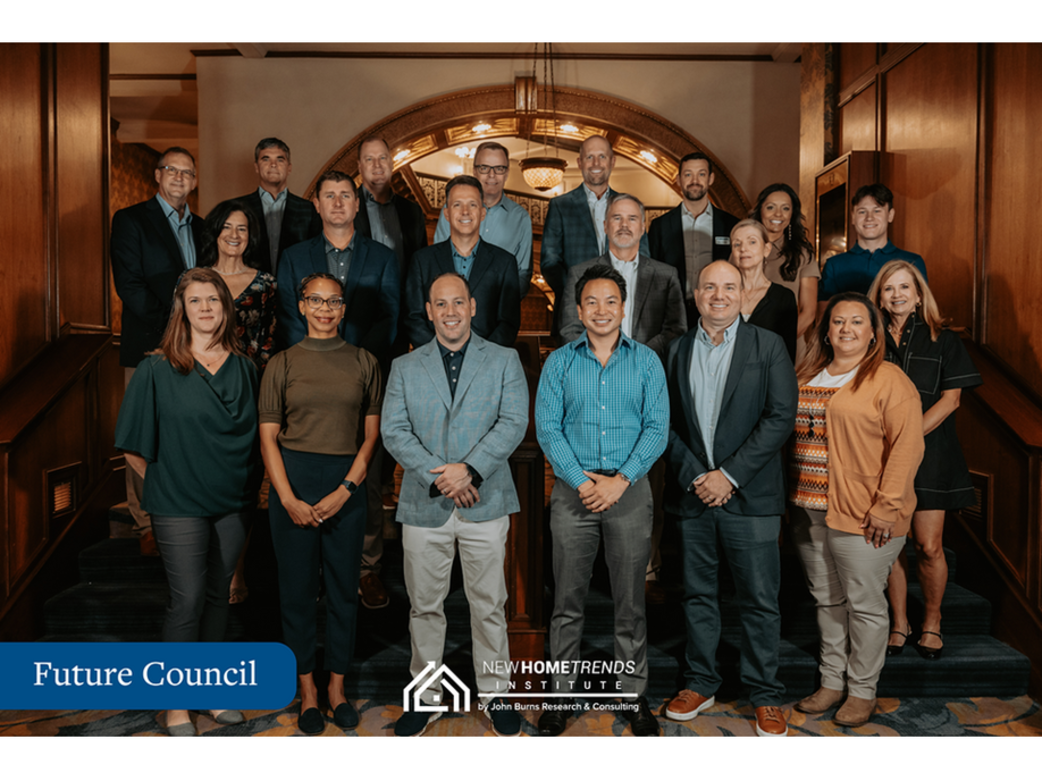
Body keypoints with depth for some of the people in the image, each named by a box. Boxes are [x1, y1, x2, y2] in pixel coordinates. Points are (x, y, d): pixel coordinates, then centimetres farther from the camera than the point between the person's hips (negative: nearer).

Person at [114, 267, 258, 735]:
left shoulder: (242, 367, 3)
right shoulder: (157, 369, -7)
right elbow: (133, 446, -3)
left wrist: (246, 482, 9)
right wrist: (163, 481, 1)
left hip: (233, 502, 4)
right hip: (179, 504, -4)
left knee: (218, 593, 14)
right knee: (187, 600, -1)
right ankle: (176, 706, 16)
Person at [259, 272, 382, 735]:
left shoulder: (364, 363, 6)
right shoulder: (283, 364, 4)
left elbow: (371, 436, 3)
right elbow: (268, 437, 1)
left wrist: (344, 491, -9)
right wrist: (289, 499, -10)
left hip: (347, 484, 1)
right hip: (293, 481, 0)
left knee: (344, 587, 8)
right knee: (297, 588, 7)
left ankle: (337, 687, 25)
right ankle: (307, 691, 23)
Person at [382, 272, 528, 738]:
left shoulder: (504, 361, 5)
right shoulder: (404, 368, 9)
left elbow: (514, 422, -6)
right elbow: (394, 432, -1)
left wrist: (469, 469, -17)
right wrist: (439, 477, -14)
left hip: (486, 503, -1)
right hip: (423, 506, 2)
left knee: (489, 604, 8)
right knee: (424, 606, 12)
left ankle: (495, 693, 27)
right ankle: (426, 697, 29)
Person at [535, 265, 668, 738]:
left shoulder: (646, 361, 5)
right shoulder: (559, 362, 5)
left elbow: (657, 428, -1)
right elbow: (547, 428, -2)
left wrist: (621, 479, -12)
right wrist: (581, 480, -12)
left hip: (630, 491, 0)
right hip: (572, 493, 0)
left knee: (630, 602, 8)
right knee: (567, 601, 7)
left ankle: (634, 695, 24)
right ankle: (561, 694, 22)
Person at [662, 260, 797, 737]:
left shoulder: (768, 346, 1)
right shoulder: (677, 350, 9)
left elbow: (781, 417, -7)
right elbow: (668, 423, 5)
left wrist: (730, 475, -13)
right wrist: (693, 476, -7)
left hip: (749, 496, -2)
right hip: (692, 493, 3)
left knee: (759, 600, 4)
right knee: (697, 595, 13)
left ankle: (766, 696, 21)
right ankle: (700, 684, 28)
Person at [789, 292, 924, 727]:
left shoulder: (889, 381, -6)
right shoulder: (805, 377, 12)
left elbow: (907, 447, -12)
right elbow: (789, 436, 16)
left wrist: (887, 507, -17)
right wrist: (789, 497, 11)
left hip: (861, 515, -5)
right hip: (808, 511, 6)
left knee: (863, 604, 6)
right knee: (827, 601, 15)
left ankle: (862, 691, 22)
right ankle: (832, 681, 30)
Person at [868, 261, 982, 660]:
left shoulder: (943, 340, 5)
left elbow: (950, 399, -2)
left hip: (929, 452, -1)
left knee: (928, 547, -3)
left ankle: (931, 622, 19)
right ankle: (899, 623, 19)